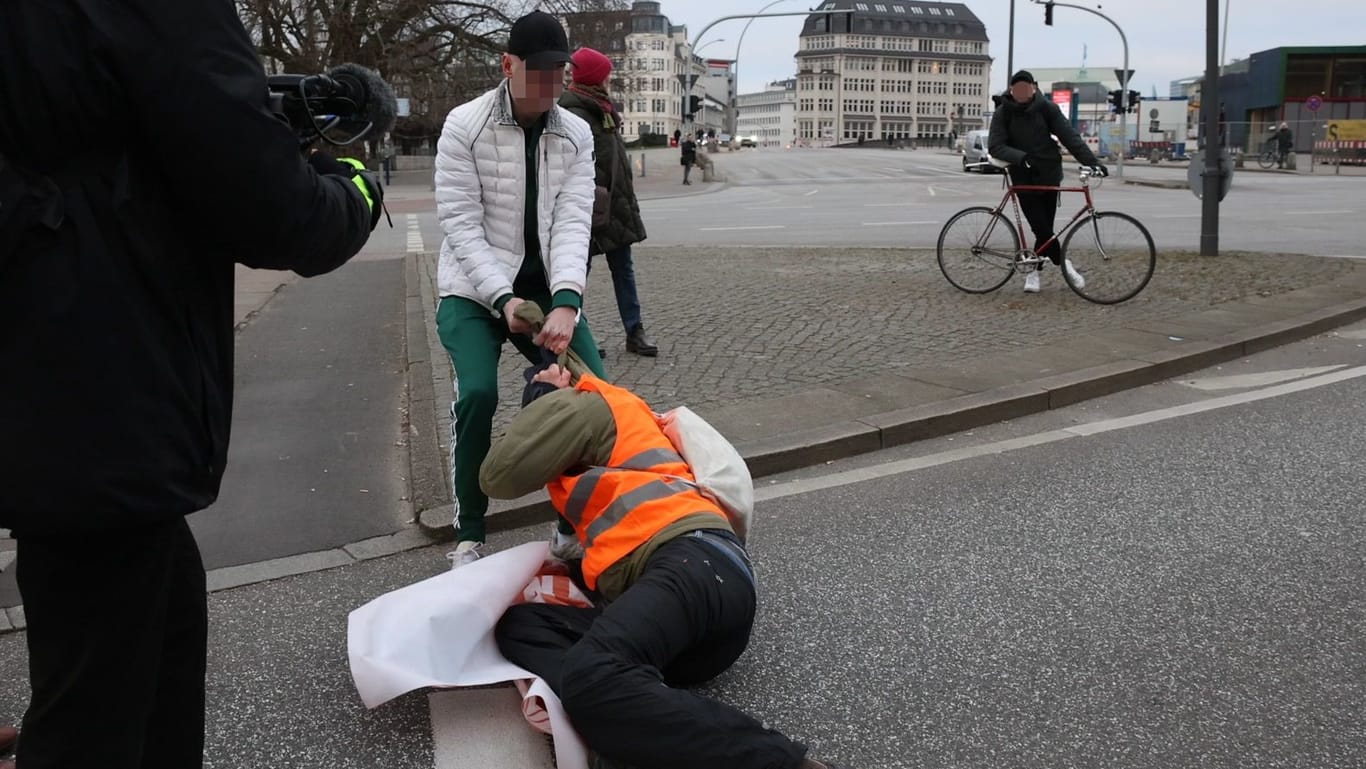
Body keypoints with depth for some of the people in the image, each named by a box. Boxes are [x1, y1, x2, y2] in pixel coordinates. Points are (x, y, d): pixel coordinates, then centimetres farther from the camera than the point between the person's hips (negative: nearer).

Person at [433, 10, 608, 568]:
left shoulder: (577, 135, -3)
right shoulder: (464, 126, -12)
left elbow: (573, 222, -13)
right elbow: (461, 224, -17)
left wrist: (566, 301, -29)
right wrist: (503, 298, -29)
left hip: (545, 289, 4)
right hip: (475, 289, -3)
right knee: (477, 392, -25)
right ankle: (468, 534, -6)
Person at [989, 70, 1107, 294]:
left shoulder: (1046, 107, -6)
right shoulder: (1003, 113, -7)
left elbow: (1069, 136, -10)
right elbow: (995, 146, -15)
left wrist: (1092, 161, -20)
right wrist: (1020, 157, -32)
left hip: (1049, 174, 1)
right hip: (1024, 177, -1)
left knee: (1044, 227, 3)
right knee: (1041, 228, -9)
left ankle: (1034, 270, 19)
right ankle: (1064, 263, 11)